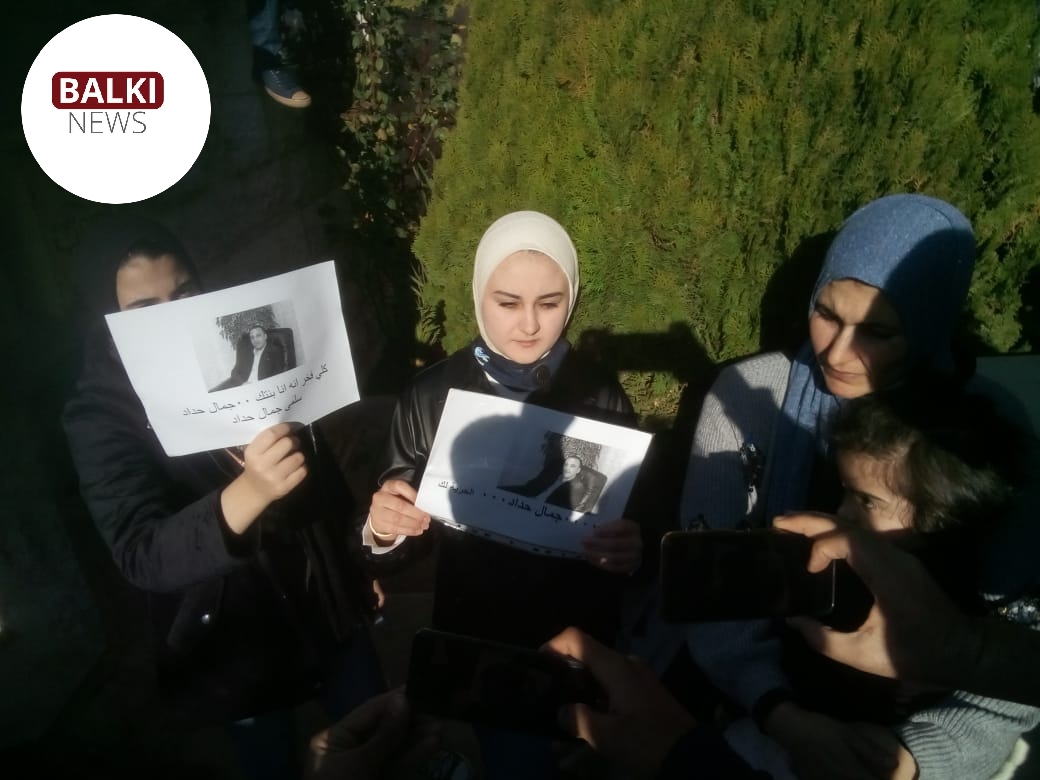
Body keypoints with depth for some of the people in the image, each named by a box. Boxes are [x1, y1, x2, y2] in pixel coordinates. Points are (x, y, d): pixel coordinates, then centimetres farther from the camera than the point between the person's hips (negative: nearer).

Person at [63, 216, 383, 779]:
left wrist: (355, 560, 12)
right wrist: (249, 491, -48)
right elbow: (141, 556, -31)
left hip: (330, 603, 4)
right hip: (237, 644, -3)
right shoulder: (100, 418, -17)